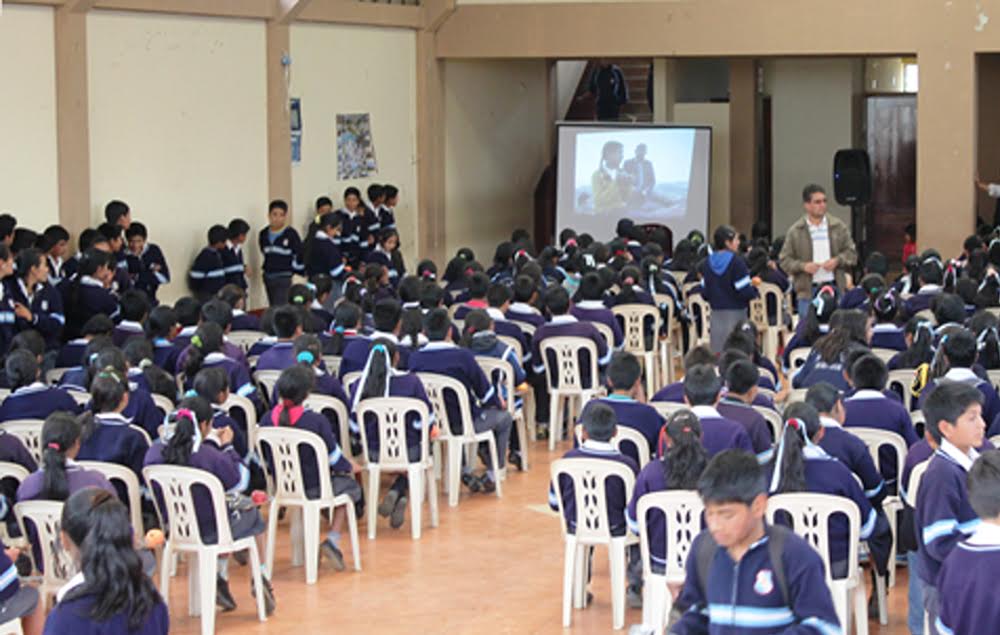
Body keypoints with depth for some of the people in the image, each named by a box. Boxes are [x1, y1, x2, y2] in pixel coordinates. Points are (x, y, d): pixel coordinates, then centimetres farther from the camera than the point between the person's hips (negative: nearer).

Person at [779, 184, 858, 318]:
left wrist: (837, 261, -10)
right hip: (808, 291, -1)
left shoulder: (839, 227, 6)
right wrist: (802, 266, -14)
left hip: (834, 288, 1)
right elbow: (785, 260, 2)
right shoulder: (795, 231, 2)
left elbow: (851, 253, 9)